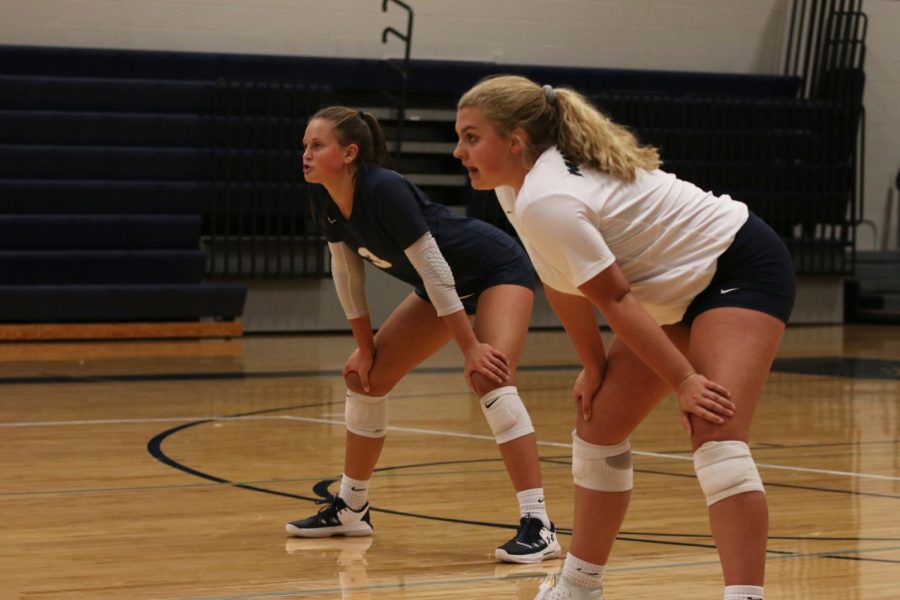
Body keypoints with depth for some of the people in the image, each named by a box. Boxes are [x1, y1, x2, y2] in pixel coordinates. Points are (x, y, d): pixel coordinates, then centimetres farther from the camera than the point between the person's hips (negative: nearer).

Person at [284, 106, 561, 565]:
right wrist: (366, 348, 5)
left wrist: (471, 348, -28)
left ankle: (538, 525, -31)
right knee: (365, 376, 9)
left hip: (499, 272, -9)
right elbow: (347, 276, 5)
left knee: (490, 380, -29)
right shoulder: (334, 207, -9)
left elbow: (433, 268, -31)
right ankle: (350, 508, 23)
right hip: (445, 286, 9)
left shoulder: (384, 190, -32)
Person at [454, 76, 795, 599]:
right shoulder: (517, 183, 0)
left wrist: (684, 381, -22)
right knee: (598, 425, 13)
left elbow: (615, 301, -26)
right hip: (681, 290, 11)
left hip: (740, 268, -11)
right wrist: (594, 366, 10)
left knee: (716, 435, -27)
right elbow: (563, 284, 9)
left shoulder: (543, 202, -28)